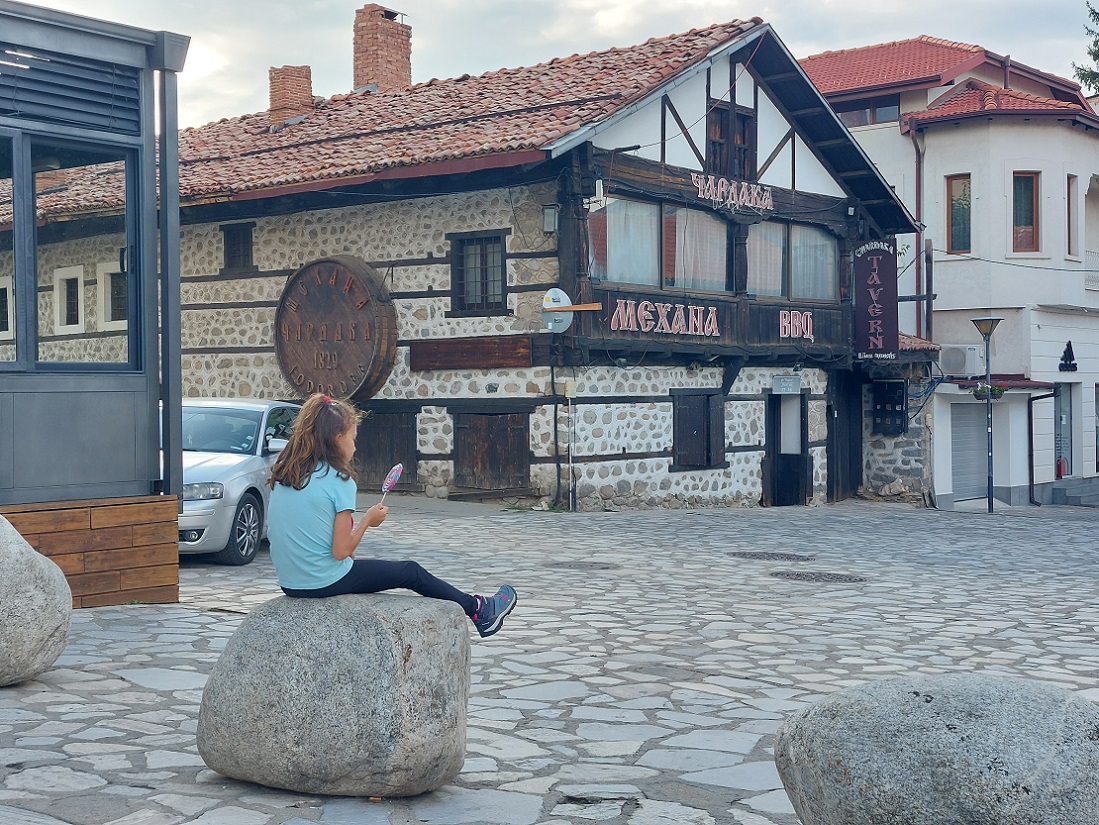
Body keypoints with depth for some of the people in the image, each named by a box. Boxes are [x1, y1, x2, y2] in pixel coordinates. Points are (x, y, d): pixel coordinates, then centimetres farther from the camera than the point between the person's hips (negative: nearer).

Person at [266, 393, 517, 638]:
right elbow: (341, 551, -18)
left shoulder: (282, 474, 2)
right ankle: (478, 610, 30)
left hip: (289, 583, 7)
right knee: (411, 572, 14)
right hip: (325, 583, -7)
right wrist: (368, 520, -3)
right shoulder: (338, 481, -17)